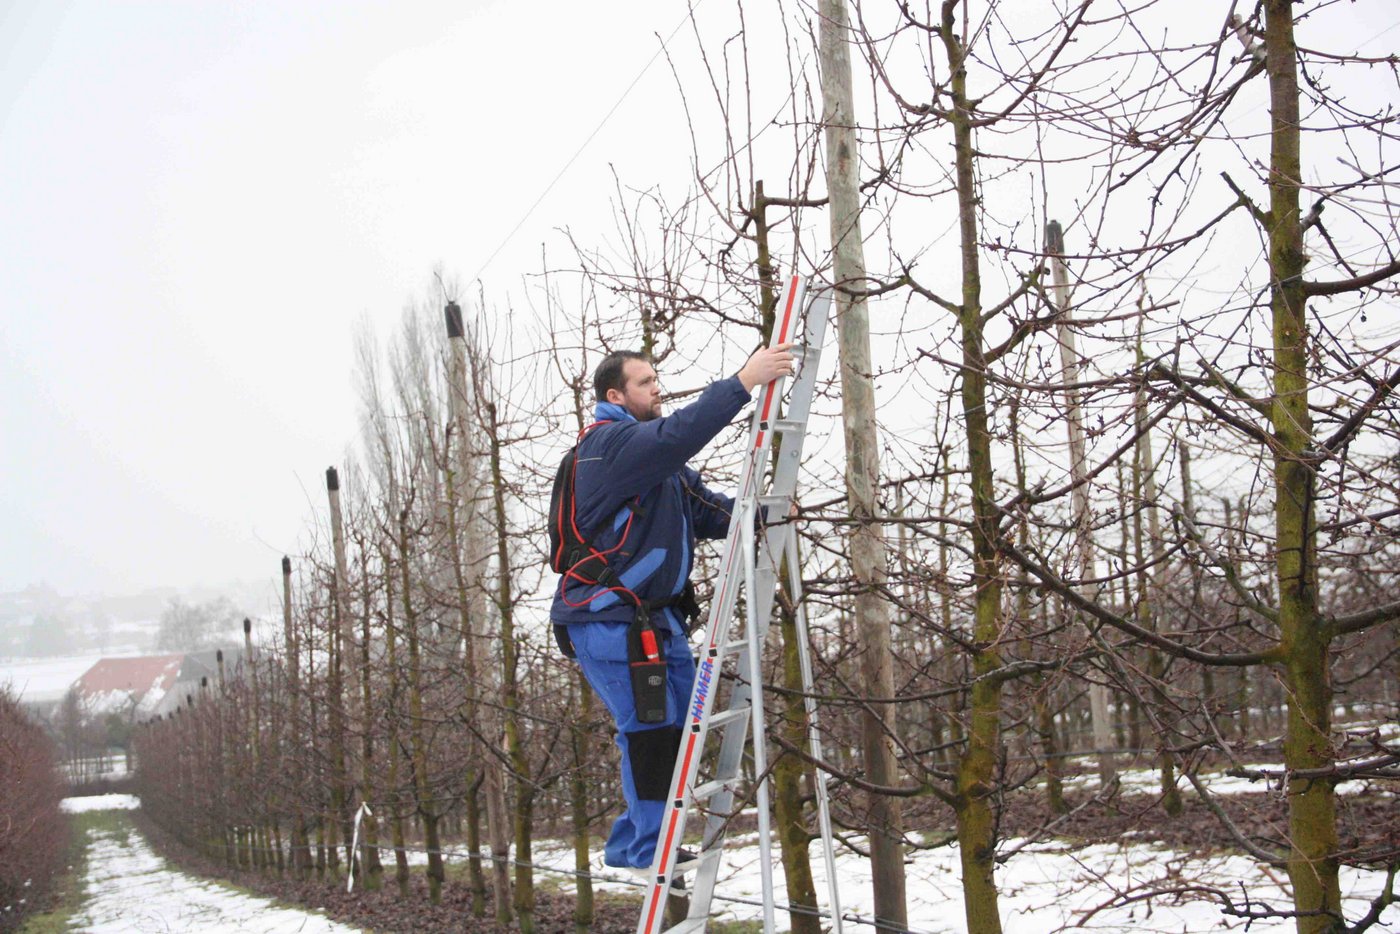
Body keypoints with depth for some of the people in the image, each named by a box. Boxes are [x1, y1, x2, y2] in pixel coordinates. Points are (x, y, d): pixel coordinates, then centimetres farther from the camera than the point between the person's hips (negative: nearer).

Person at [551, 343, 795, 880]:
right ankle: (650, 851, -3)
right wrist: (743, 382, -31)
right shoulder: (609, 443, -10)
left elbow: (708, 513, 16)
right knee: (650, 728, -12)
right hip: (607, 619, -10)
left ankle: (628, 846, 18)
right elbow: (677, 434, -28)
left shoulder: (660, 462, 22)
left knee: (682, 726, 8)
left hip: (657, 616, 10)